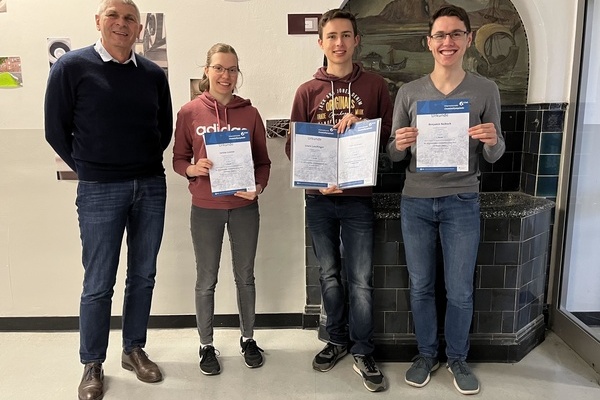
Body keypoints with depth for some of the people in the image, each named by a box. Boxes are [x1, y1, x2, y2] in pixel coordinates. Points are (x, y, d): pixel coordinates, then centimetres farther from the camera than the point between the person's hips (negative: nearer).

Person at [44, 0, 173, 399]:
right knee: (99, 283, 4)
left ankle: (134, 350, 30)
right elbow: (57, 130, 0)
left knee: (143, 275, 12)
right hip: (99, 191, -3)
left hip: (151, 187, 4)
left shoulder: (154, 74, 6)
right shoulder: (72, 67, -4)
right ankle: (92, 365, 22)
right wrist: (89, 170, 4)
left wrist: (146, 166, 8)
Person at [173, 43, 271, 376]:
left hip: (244, 207, 1)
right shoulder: (189, 112, -2)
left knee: (245, 276, 14)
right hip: (205, 208, -1)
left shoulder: (249, 113, 0)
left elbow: (263, 161, 3)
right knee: (206, 280, 10)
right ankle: (206, 345, 29)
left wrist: (258, 187, -15)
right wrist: (193, 169, -18)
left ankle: (248, 339, 34)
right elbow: (178, 159, 3)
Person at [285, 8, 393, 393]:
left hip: (358, 197, -1)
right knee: (329, 275, 13)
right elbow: (294, 145, 3)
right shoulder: (307, 91, 5)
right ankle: (338, 340, 32)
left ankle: (363, 353, 19)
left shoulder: (375, 85, 4)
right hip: (319, 198, 2)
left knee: (361, 280, 2)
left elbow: (390, 135, 5)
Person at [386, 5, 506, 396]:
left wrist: (492, 141, -18)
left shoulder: (486, 90, 2)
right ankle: (426, 355, 31)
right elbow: (394, 155, 5)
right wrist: (399, 144, -18)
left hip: (462, 202, -1)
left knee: (460, 291, 7)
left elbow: (494, 157, 4)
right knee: (421, 287, 11)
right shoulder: (409, 92, 3)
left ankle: (458, 358, 30)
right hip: (416, 201, 1)